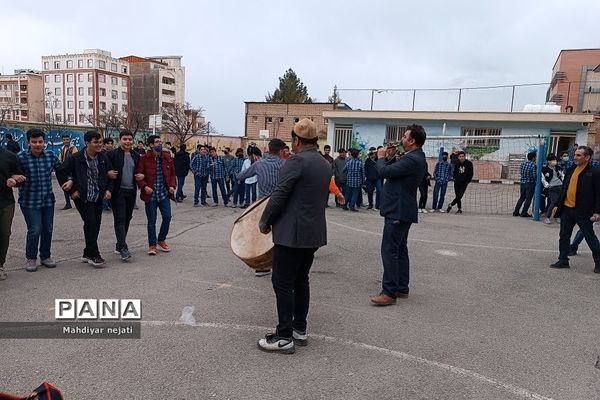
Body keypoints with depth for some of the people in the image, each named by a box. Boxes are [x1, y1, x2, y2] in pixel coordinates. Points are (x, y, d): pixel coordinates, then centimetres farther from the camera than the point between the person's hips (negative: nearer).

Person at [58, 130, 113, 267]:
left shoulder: (103, 157, 4)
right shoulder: (76, 158, -10)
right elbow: (61, 173, -5)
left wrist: (108, 189, 2)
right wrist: (71, 190, -6)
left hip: (98, 197, 5)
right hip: (83, 198, -5)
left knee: (96, 224, 6)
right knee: (91, 222, -15)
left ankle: (87, 254, 20)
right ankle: (93, 255, -8)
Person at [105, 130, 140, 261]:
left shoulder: (136, 156, 11)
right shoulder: (112, 154, -4)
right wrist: (108, 173, -22)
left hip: (131, 191, 5)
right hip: (118, 191, -5)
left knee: (127, 219, 11)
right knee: (120, 219, -8)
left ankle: (119, 245, 24)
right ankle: (123, 248, -12)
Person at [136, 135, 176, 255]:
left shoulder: (167, 157, 5)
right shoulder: (144, 159, -6)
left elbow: (172, 173, 12)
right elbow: (139, 175, -4)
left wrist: (172, 185, -1)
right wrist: (144, 186, -17)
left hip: (164, 193, 3)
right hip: (150, 194, -3)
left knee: (167, 217, 1)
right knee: (151, 220, 2)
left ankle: (161, 240, 24)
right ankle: (152, 245, 14)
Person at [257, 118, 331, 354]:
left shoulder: (296, 161, -14)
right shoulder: (325, 164, 12)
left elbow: (279, 195, -16)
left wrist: (264, 222, -4)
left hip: (291, 233, -9)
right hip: (314, 233, 9)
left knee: (283, 283, -1)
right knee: (301, 281, 17)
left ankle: (284, 337, 4)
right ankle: (299, 330, 25)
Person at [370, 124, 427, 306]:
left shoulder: (412, 159, -20)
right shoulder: (417, 158, 13)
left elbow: (385, 172, -23)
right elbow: (394, 171, 16)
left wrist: (381, 157, -5)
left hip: (398, 211, -11)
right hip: (402, 210, 11)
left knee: (389, 250, -8)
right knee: (400, 249, 16)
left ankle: (389, 293, -4)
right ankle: (402, 288, 24)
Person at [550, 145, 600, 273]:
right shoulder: (571, 170, 11)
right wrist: (557, 205, 14)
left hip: (583, 211, -6)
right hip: (566, 209, 6)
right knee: (564, 236, 9)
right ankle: (563, 260, 19)